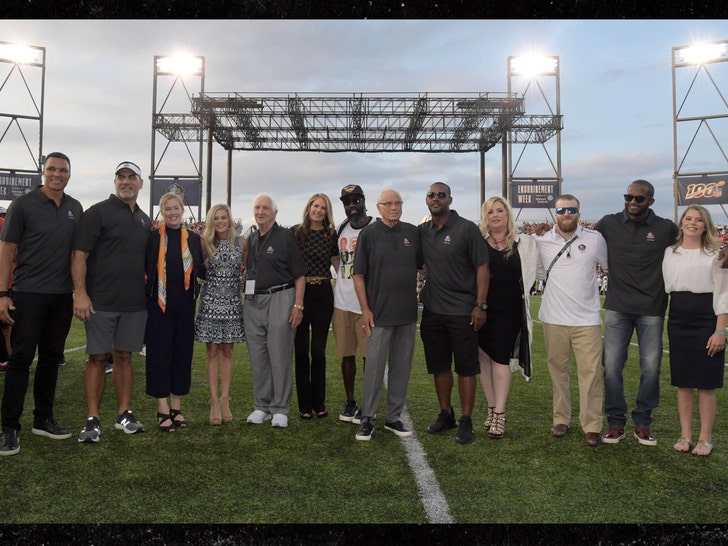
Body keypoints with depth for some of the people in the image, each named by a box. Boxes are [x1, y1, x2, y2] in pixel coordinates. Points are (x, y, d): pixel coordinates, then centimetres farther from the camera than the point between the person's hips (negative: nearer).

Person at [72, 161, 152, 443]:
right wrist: (80, 293, -18)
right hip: (100, 302, -5)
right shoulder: (98, 212, -3)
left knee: (124, 357, 11)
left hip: (135, 303, 5)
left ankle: (124, 414, 19)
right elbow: (79, 255, -10)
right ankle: (93, 420, 8)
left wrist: (149, 294, 14)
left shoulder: (145, 221, 15)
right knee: (98, 358, 0)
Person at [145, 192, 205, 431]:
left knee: (182, 352, 7)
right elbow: (144, 268, -1)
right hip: (159, 303, -3)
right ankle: (162, 409, 11)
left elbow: (202, 271, 11)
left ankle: (176, 406, 20)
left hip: (185, 303, 3)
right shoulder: (152, 237, 0)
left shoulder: (193, 239, 8)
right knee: (160, 352, 1)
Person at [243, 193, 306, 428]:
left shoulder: (286, 237, -2)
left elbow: (299, 275, -5)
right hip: (253, 302, 6)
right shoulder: (251, 239, 15)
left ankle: (280, 409, 8)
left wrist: (298, 305, -12)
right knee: (257, 356, 9)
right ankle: (261, 406, 21)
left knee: (280, 356, -2)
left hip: (279, 300, -6)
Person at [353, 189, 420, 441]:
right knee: (374, 366, 0)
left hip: (408, 313, 4)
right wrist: (365, 309, -9)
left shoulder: (413, 233, 8)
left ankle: (393, 417, 23)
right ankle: (367, 418, 13)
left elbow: (424, 266, 15)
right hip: (379, 314, -4)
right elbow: (359, 274, -4)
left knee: (402, 367, 10)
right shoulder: (369, 234, -2)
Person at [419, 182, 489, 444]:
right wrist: (423, 293, 7)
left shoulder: (467, 229, -7)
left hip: (462, 311, -5)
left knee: (466, 368, 3)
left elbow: (482, 267, -9)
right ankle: (445, 414, 29)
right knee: (439, 366, 13)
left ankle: (466, 422, 13)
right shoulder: (422, 232, 8)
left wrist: (480, 305, -14)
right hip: (432, 310, 5)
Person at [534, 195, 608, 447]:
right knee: (558, 370, 11)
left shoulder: (595, 239, 0)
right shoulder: (542, 242, 1)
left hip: (587, 319, -1)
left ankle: (592, 426, 8)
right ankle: (561, 419, 24)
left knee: (590, 372, -2)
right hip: (553, 319, 1)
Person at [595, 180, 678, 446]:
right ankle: (616, 422, 15)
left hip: (652, 309, 0)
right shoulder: (608, 224, 3)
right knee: (611, 365, 0)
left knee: (651, 367, 5)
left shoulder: (666, 229, 2)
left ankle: (642, 423, 22)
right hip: (618, 307, 0)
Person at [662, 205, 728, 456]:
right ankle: (685, 435, 19)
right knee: (682, 381, 8)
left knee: (706, 383, 2)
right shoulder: (669, 253, 9)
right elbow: (665, 286, 13)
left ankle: (705, 438, 14)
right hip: (677, 321, 3)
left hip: (706, 322, -3)